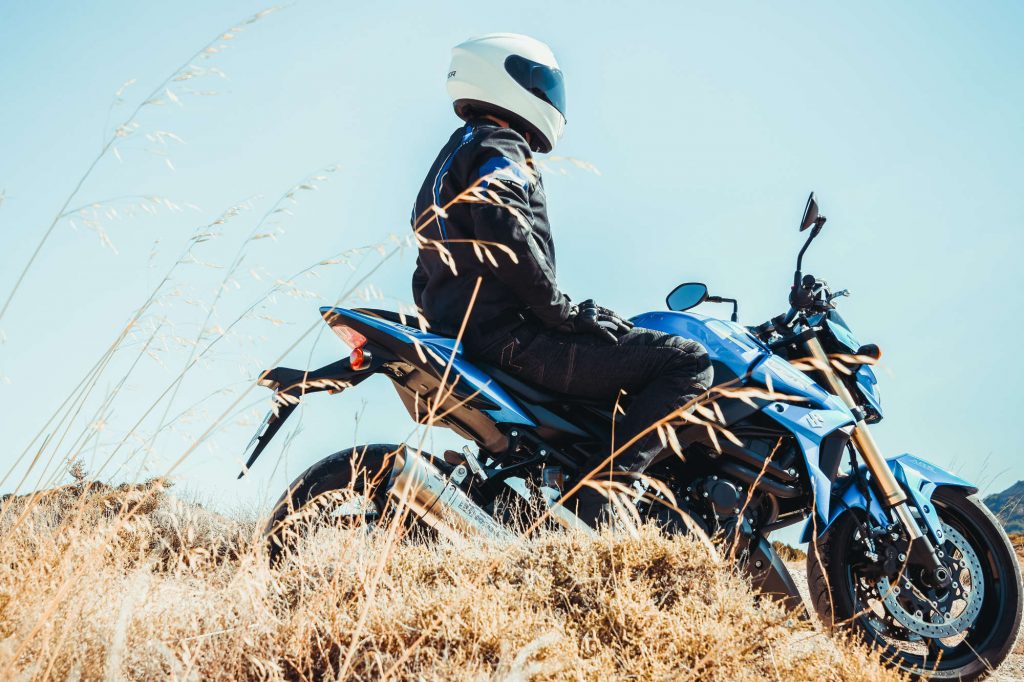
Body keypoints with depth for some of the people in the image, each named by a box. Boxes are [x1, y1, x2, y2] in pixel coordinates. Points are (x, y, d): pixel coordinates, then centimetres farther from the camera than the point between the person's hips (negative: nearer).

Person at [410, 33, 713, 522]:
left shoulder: (449, 160, 28)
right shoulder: (499, 147, -3)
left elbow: (426, 282, 30)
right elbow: (504, 231, -23)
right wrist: (566, 312, -17)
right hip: (512, 336, -10)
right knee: (687, 361, -15)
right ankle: (596, 504, -24)